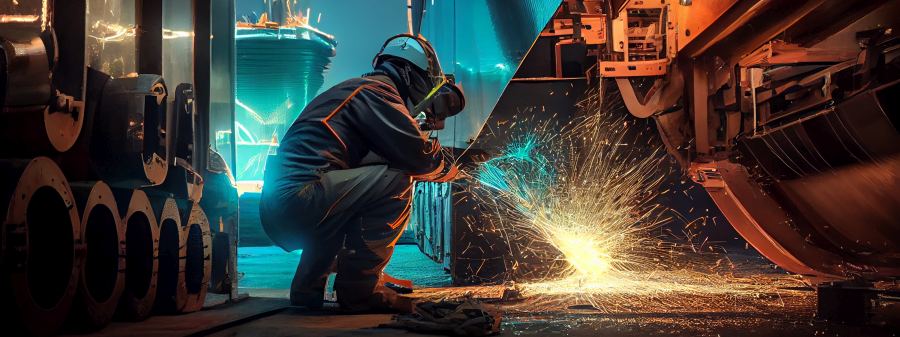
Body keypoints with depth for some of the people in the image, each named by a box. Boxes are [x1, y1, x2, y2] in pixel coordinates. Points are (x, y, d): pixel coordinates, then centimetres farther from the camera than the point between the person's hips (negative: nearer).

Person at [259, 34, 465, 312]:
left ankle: (308, 285, 25)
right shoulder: (377, 91, -3)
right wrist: (448, 167, 8)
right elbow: (418, 157, -11)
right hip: (299, 200, -10)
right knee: (397, 181, -12)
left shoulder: (356, 90, 27)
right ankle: (359, 288, -8)